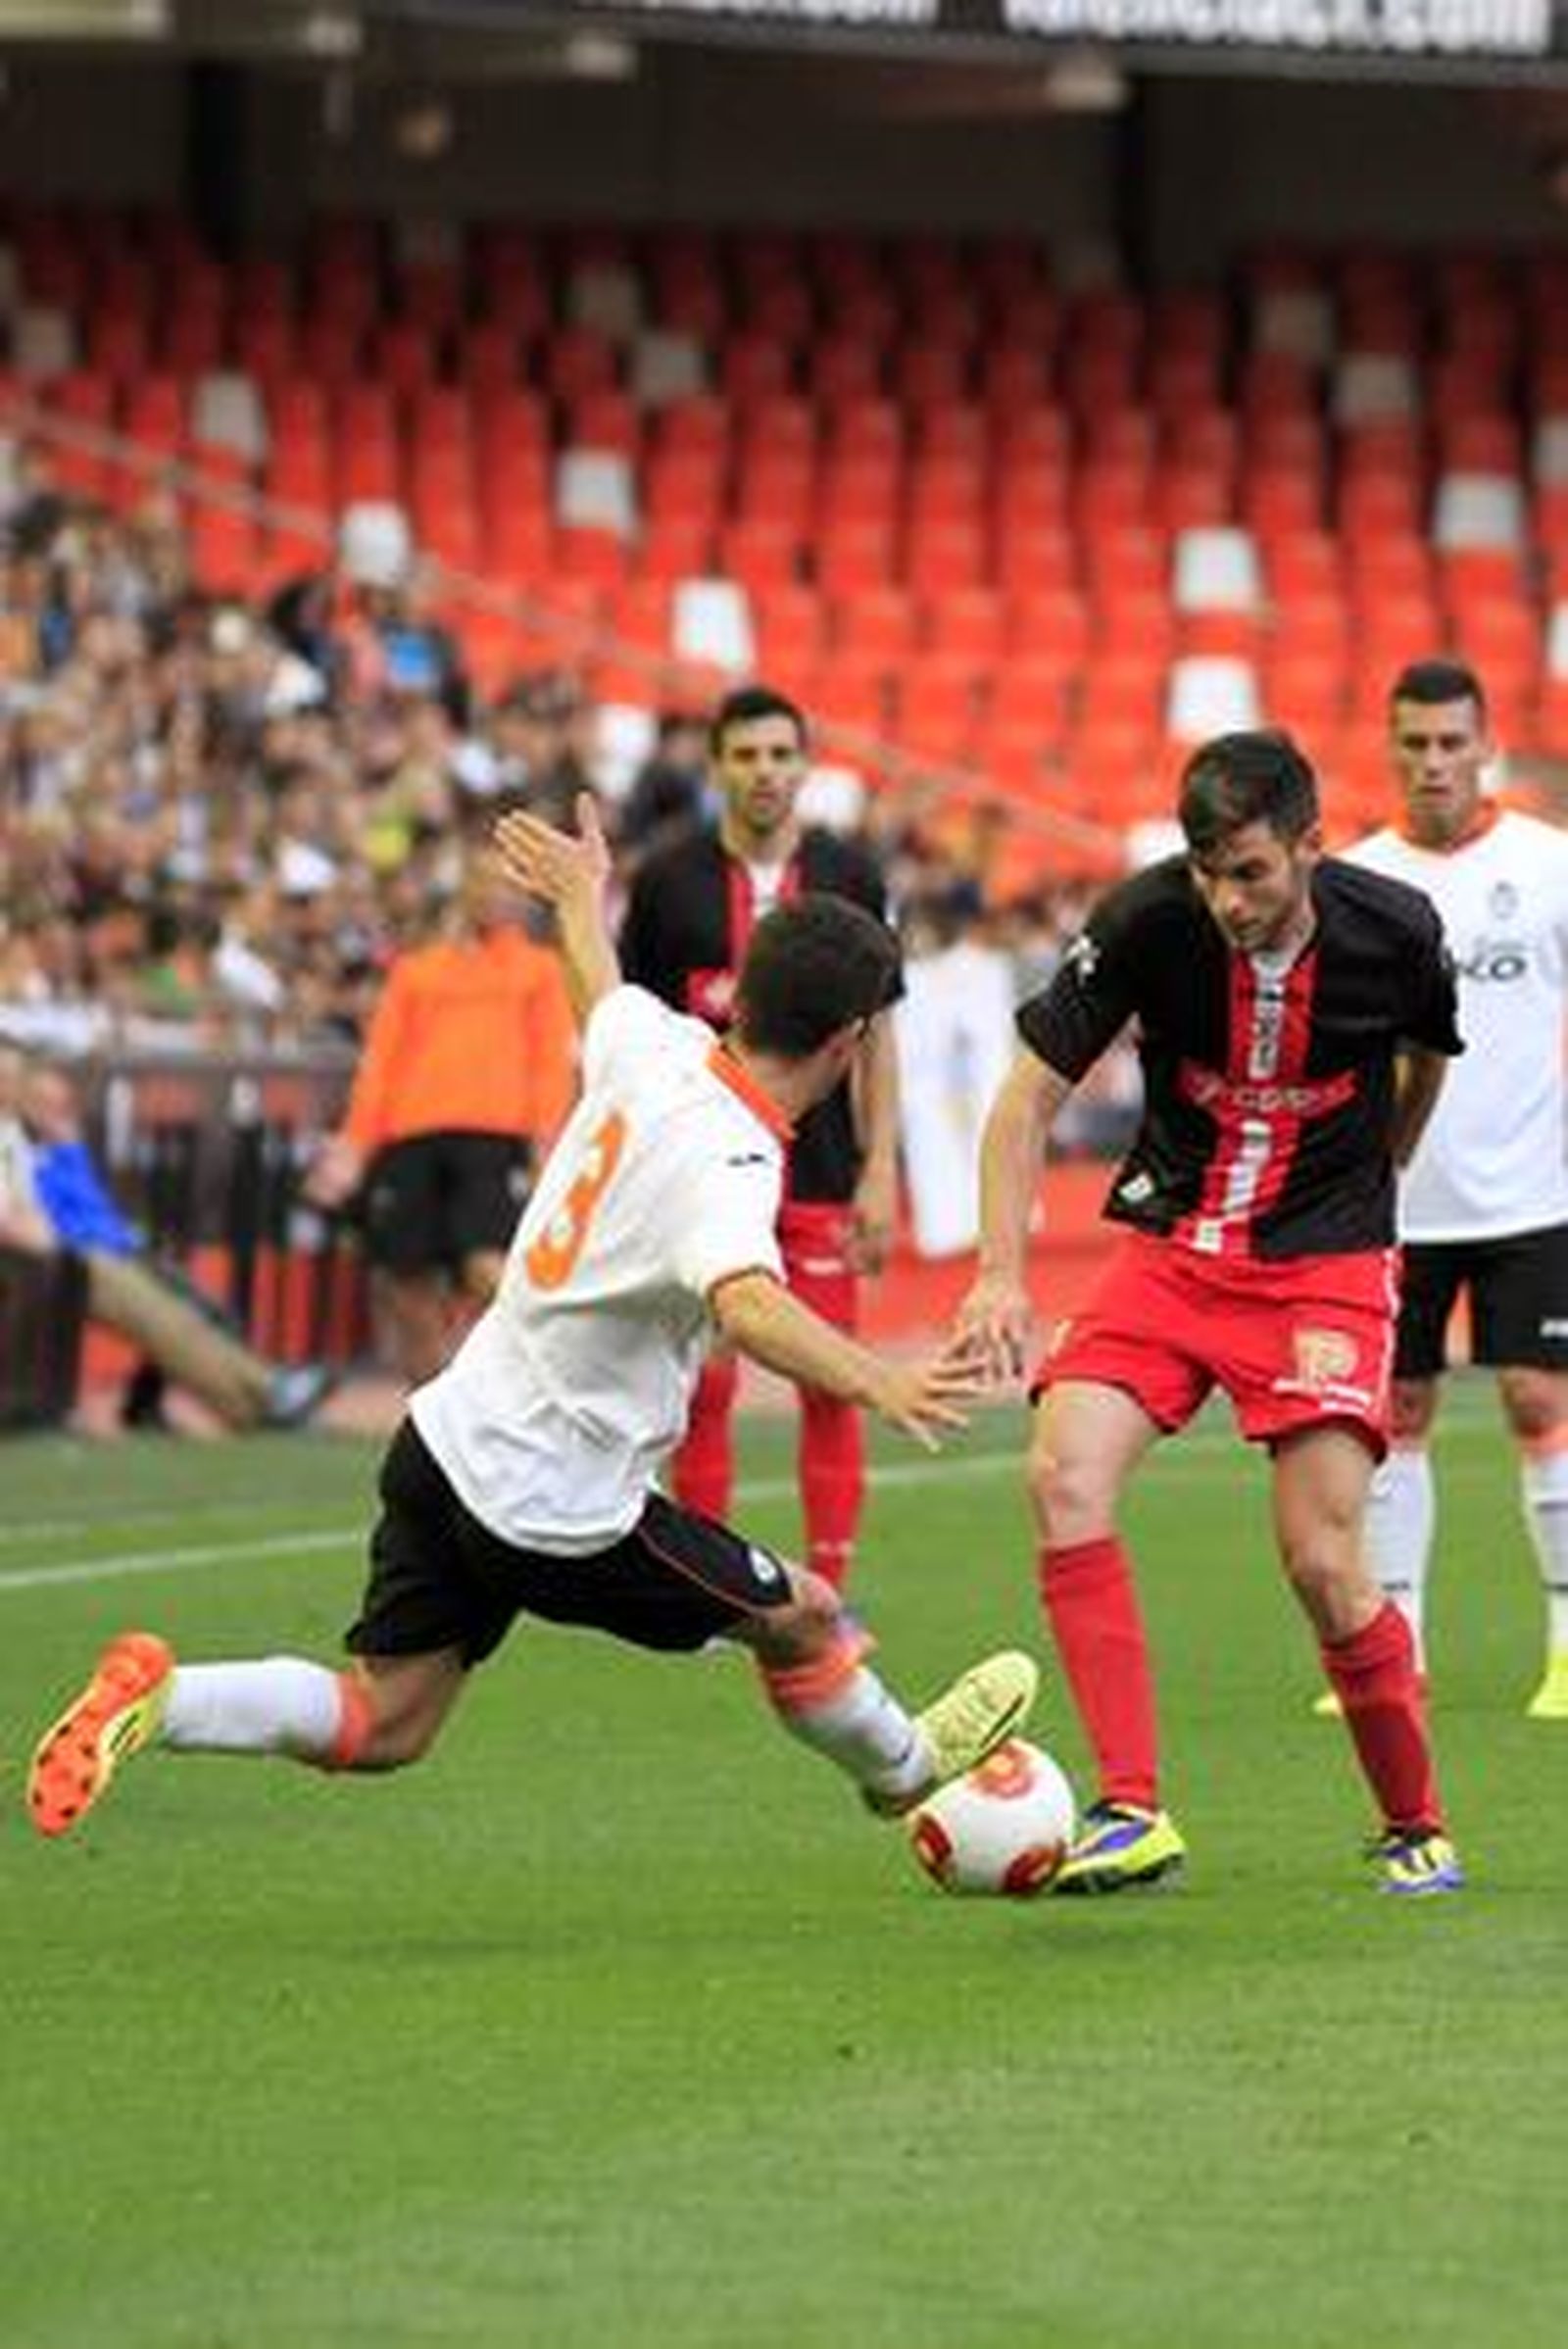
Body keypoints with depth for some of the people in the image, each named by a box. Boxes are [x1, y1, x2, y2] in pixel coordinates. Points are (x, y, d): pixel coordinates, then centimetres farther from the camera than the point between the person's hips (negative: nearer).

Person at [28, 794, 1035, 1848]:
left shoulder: (657, 1048, -1)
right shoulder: (724, 1165, -25)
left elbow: (602, 992, 24)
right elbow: (744, 1303, -47)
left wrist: (582, 892, 45)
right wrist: (880, 1381, -58)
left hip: (449, 1436, 8)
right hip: (550, 1511, -8)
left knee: (383, 1724, 13)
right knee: (802, 1618, 12)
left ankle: (159, 1694, -1)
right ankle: (909, 1770, 37)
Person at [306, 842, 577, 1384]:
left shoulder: (539, 968, 21)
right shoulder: (414, 971, 25)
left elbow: (554, 1060, 10)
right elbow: (380, 1059, 17)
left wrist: (548, 1134, -7)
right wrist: (354, 1142, 4)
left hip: (497, 1133, -2)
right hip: (408, 1134, 2)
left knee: (490, 1272, -21)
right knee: (407, 1283, -3)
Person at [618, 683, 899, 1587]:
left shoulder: (849, 876, 4)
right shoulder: (669, 881, 2)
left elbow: (875, 1034, 7)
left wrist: (880, 1172, 0)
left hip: (821, 1171, 0)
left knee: (831, 1385, -2)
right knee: (703, 1384, 0)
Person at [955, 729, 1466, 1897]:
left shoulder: (1393, 931, -13)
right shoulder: (1146, 922, -15)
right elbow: (1032, 1097, -8)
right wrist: (1002, 1269, -20)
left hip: (1326, 1264, -2)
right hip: (1171, 1250, 2)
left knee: (1324, 1566, -12)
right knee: (1065, 1477, -21)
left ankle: (1418, 1829, 10)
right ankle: (1135, 1813, -18)